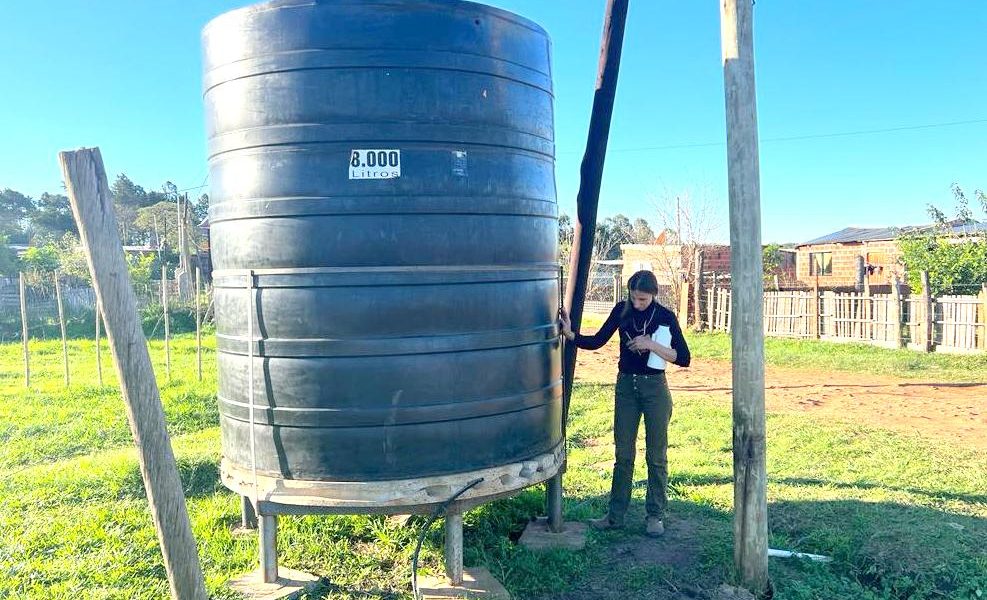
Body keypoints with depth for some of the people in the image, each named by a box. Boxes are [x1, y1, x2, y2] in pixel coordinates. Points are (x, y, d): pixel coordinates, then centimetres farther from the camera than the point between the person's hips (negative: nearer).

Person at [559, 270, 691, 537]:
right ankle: (616, 515, 17)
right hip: (626, 386, 3)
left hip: (654, 387, -3)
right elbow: (598, 341, 0)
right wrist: (570, 334, -15)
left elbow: (684, 358, -10)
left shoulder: (666, 317, -9)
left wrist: (652, 345, -22)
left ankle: (655, 516, 19)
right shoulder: (622, 310, -2)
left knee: (656, 455, 7)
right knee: (623, 453, 9)